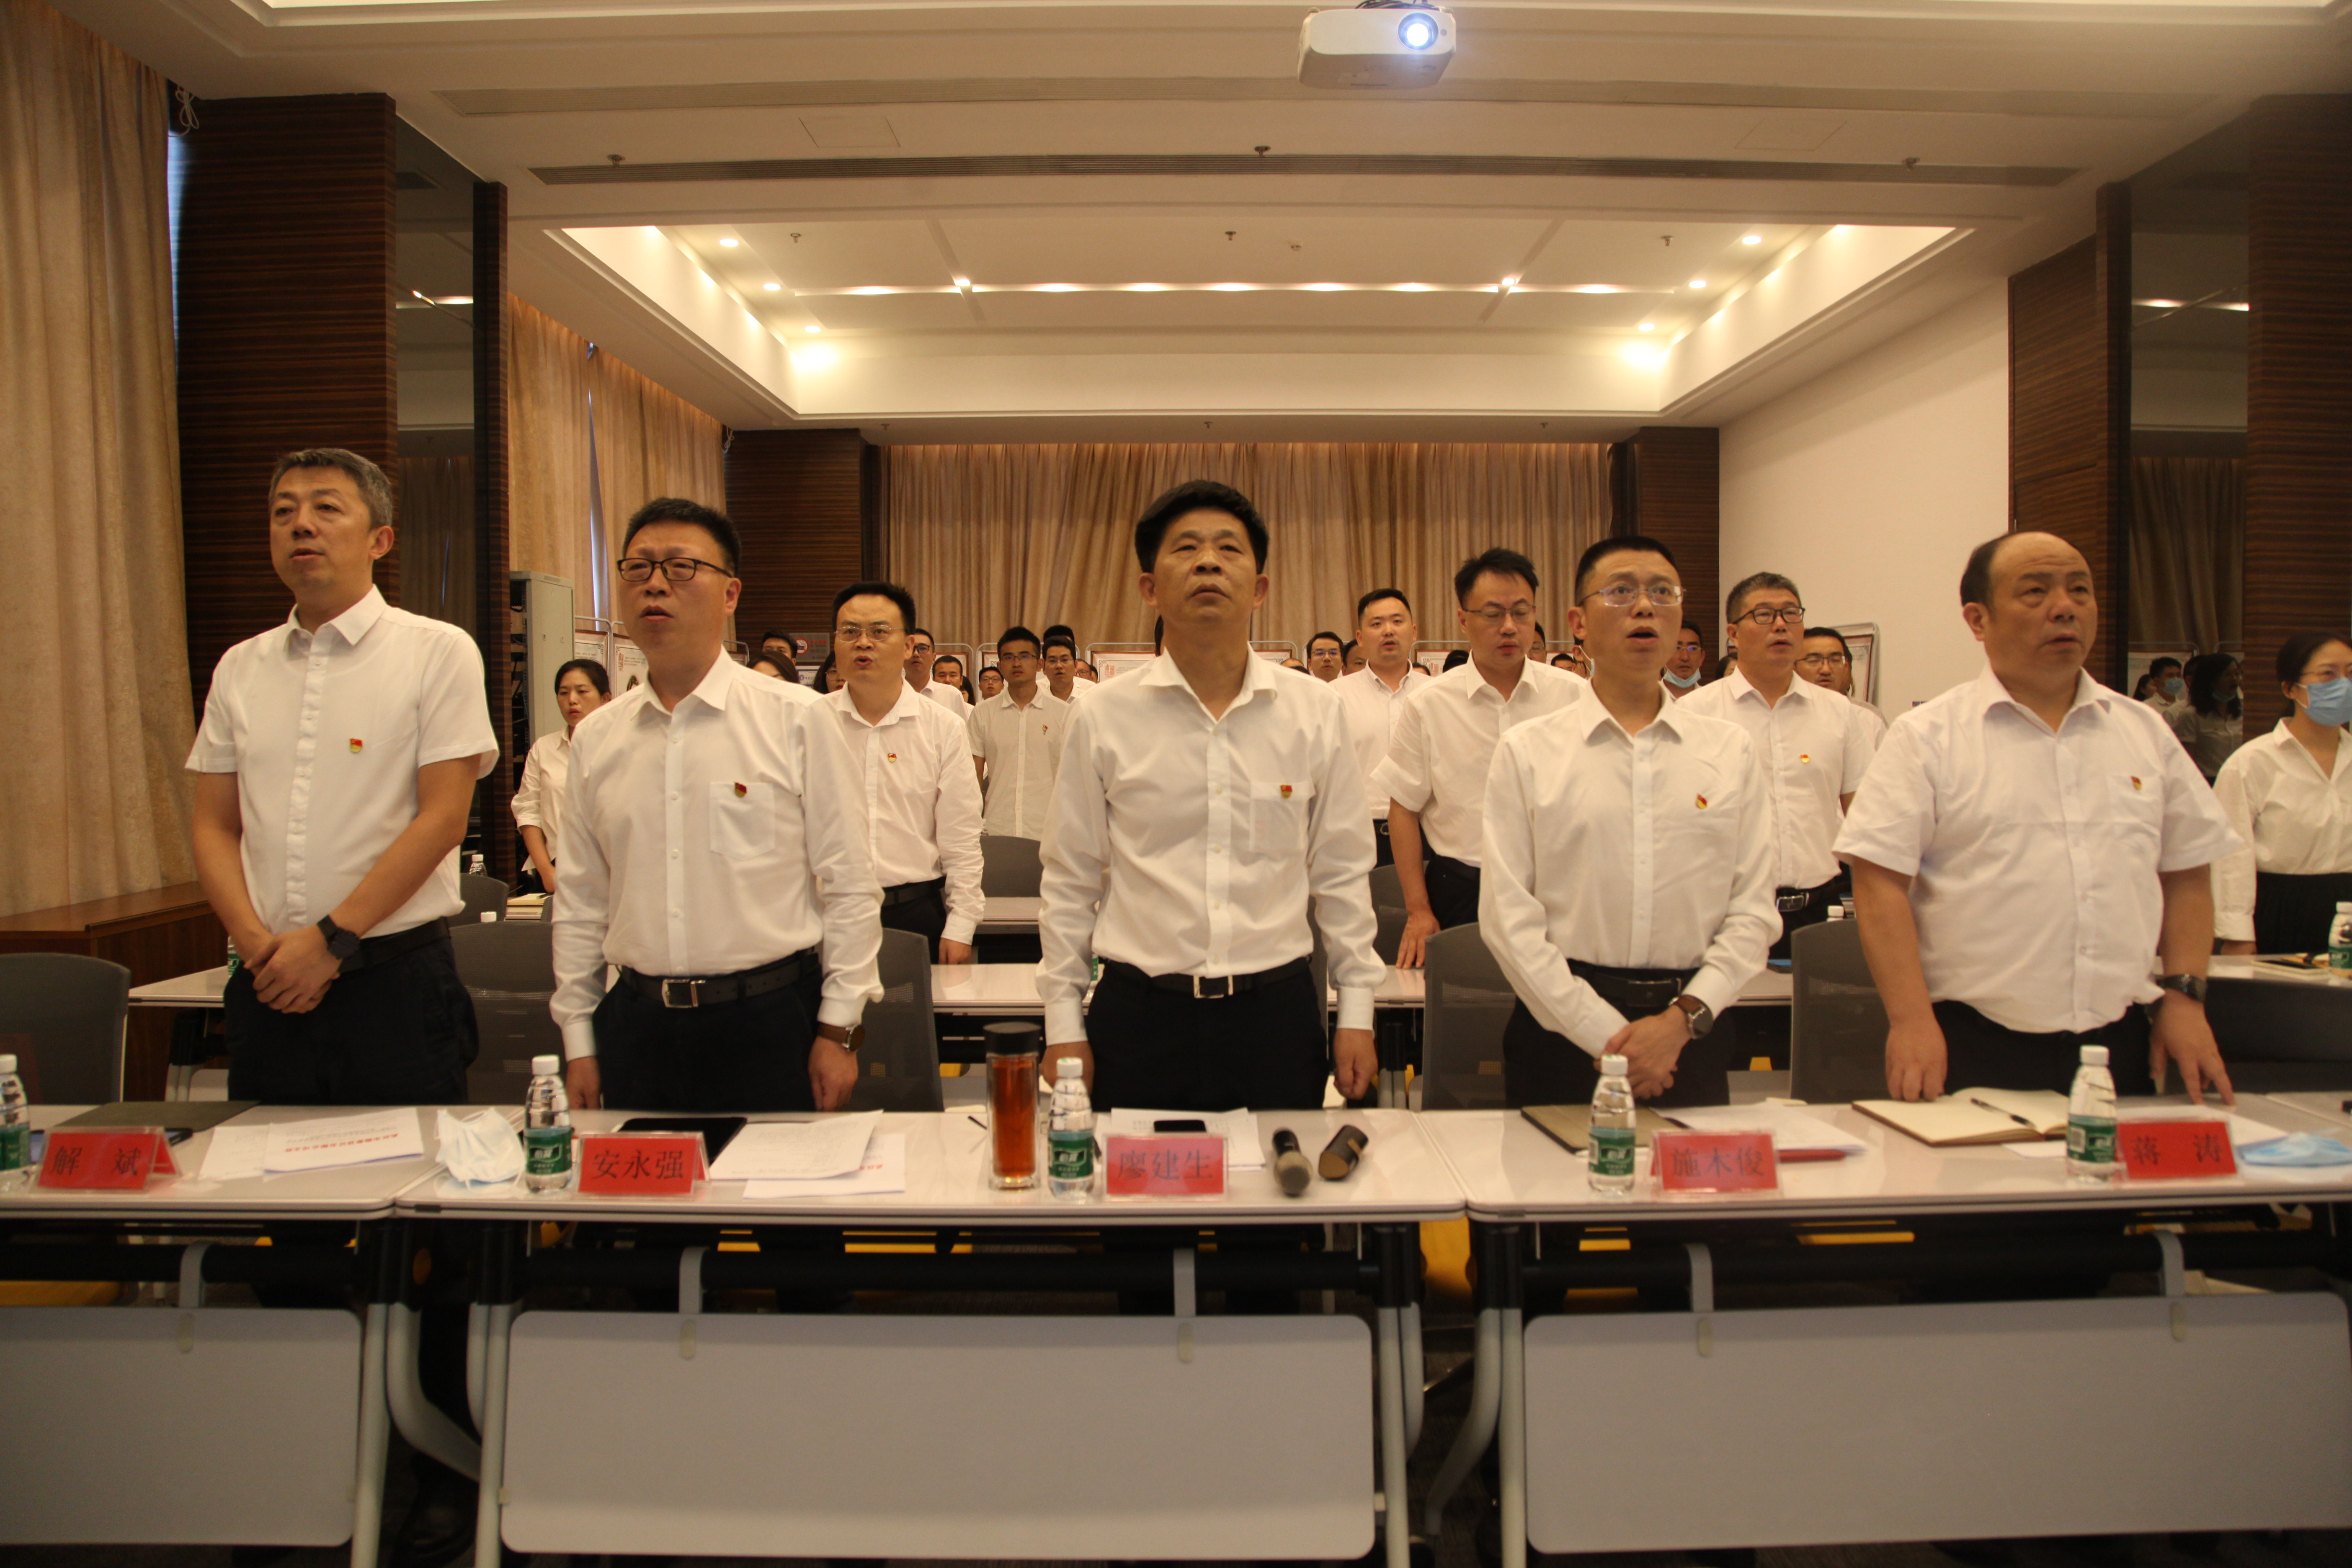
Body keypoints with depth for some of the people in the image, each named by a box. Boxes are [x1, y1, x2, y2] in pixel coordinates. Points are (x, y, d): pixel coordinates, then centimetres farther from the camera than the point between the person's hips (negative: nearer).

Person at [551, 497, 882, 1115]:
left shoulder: (798, 718, -4)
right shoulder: (596, 738, 8)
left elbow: (850, 888, -3)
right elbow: (580, 902, 12)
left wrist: (838, 1030, -5)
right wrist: (579, 1041, 10)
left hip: (770, 1024, -3)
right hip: (637, 1026, 3)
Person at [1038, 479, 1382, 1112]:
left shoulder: (1316, 714, 2)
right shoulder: (1102, 719, -1)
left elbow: (1342, 875, 7)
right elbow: (1069, 883, 5)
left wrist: (1356, 1012, 6)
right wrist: (1064, 1024, 3)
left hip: (1277, 1011, 1)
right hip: (1139, 1013, 0)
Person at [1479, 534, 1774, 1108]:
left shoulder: (1731, 752, 6)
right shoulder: (1526, 753, 0)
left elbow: (1753, 910, 2)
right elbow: (1507, 916, -5)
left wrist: (1684, 1018, -11)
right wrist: (1604, 1034, -10)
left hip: (1691, 1035, 2)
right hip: (1562, 1031, -1)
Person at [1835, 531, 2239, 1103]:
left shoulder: (2144, 732, 11)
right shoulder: (1926, 738, -4)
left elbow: (2186, 874, 16)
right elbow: (1881, 883, -10)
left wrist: (2185, 997, 5)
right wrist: (1911, 1022, -17)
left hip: (2120, 1046, 4)